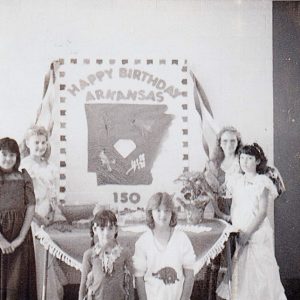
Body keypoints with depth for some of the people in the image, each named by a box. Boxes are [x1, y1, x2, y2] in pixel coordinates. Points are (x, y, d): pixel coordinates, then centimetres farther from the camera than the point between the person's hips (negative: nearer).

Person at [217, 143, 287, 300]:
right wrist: (235, 229, 0)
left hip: (257, 232, -4)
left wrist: (248, 232, -14)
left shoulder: (262, 182, -6)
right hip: (239, 233, 4)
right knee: (239, 268, 6)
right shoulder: (236, 181, 9)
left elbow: (262, 212, -9)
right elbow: (233, 207, 13)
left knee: (259, 270, -2)